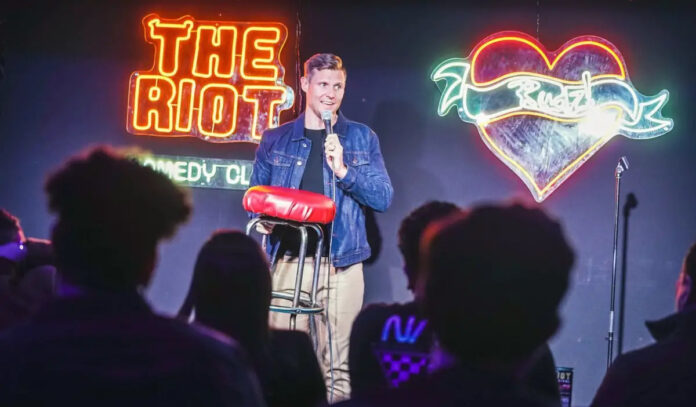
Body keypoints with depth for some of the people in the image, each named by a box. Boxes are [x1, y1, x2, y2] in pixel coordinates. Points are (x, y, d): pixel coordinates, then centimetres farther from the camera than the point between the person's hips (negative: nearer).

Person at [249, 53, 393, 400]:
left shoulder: (362, 138, 10)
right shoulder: (275, 140, 11)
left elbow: (383, 198, 3)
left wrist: (343, 170, -11)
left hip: (341, 262, 0)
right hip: (288, 259, 0)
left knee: (337, 362, -1)